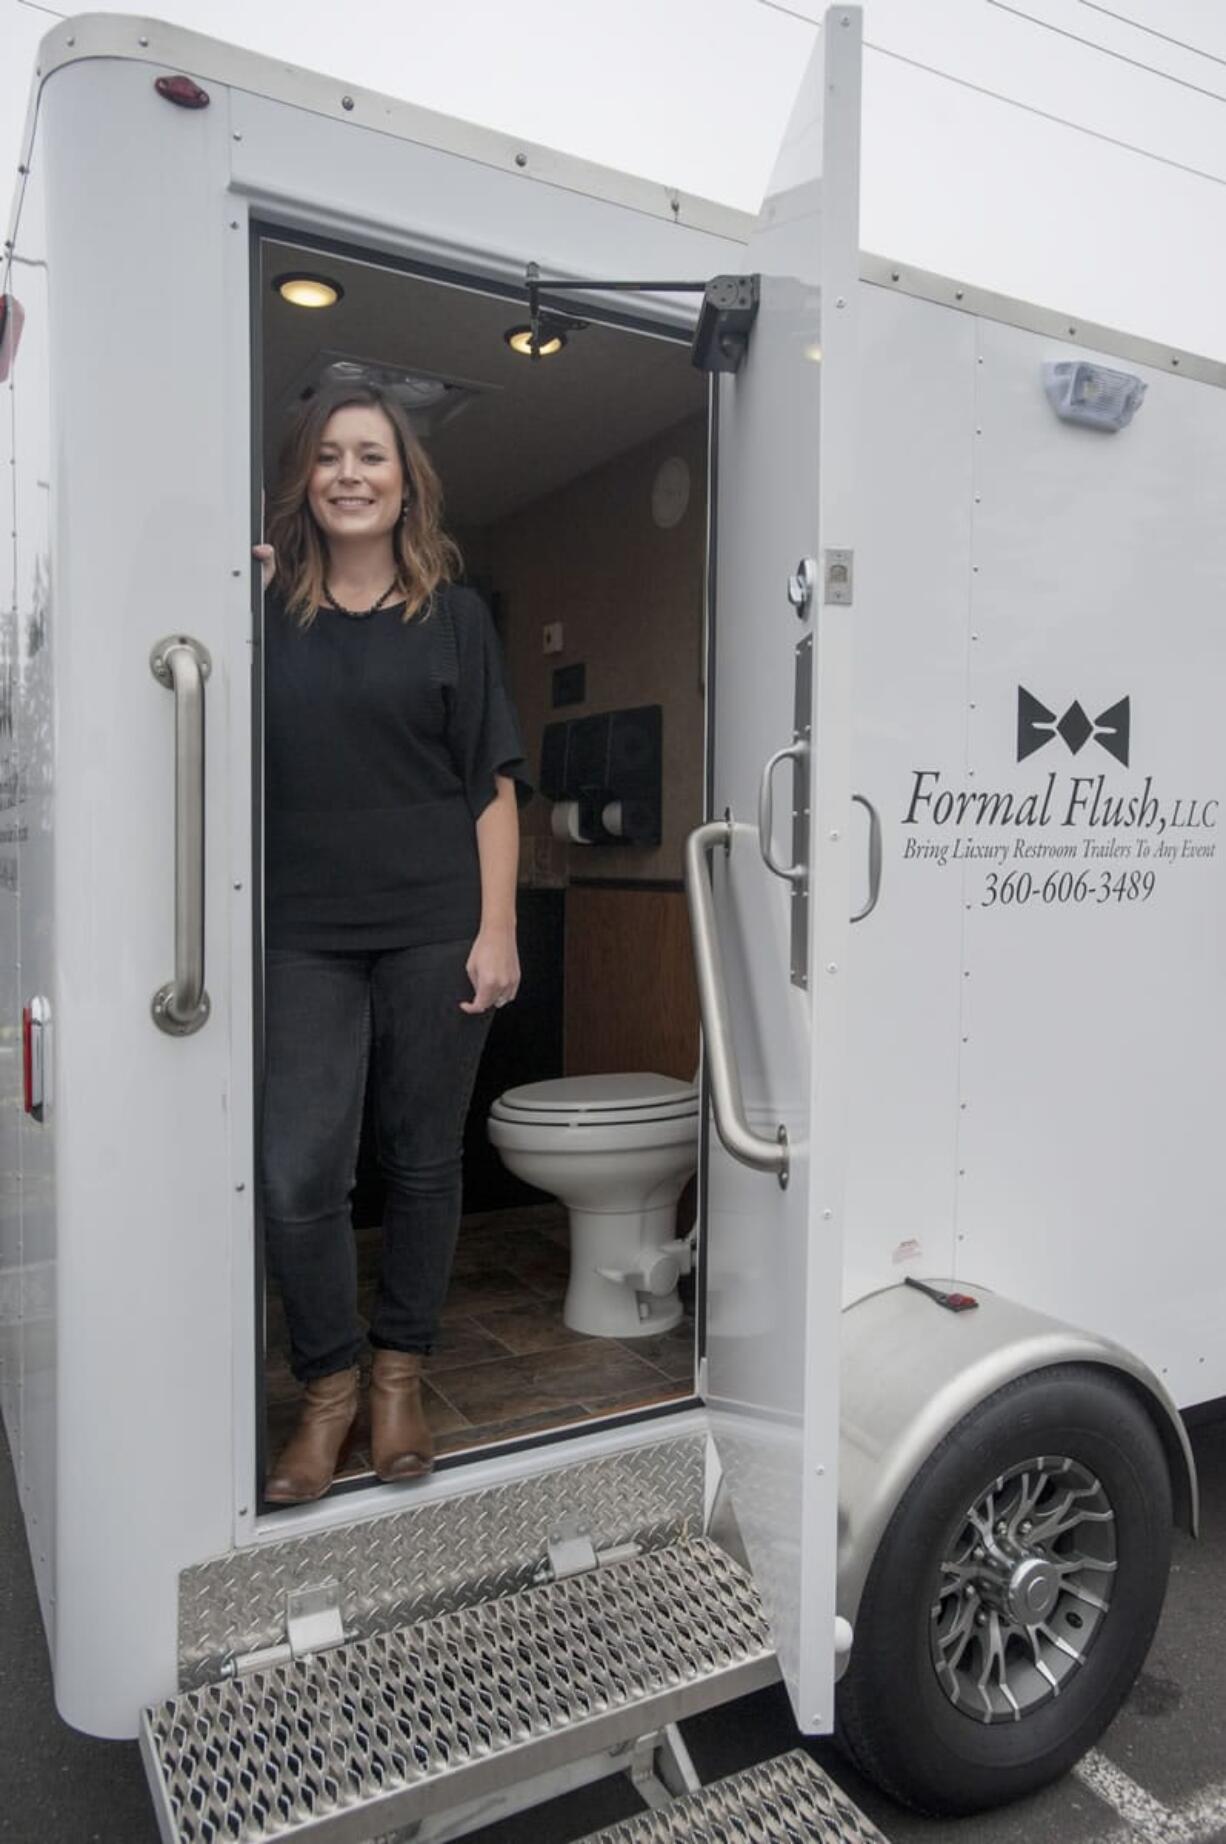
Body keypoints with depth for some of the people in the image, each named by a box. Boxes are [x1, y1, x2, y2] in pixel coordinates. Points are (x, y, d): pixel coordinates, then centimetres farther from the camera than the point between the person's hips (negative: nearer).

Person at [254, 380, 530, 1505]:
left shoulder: (453, 615, 7)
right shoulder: (265, 609, 10)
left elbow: (493, 784, 4)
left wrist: (495, 930, -4)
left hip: (434, 928, 0)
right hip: (303, 935, 1)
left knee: (424, 1160, 7)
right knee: (299, 1176, -6)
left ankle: (399, 1377, 26)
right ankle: (328, 1389, 16)